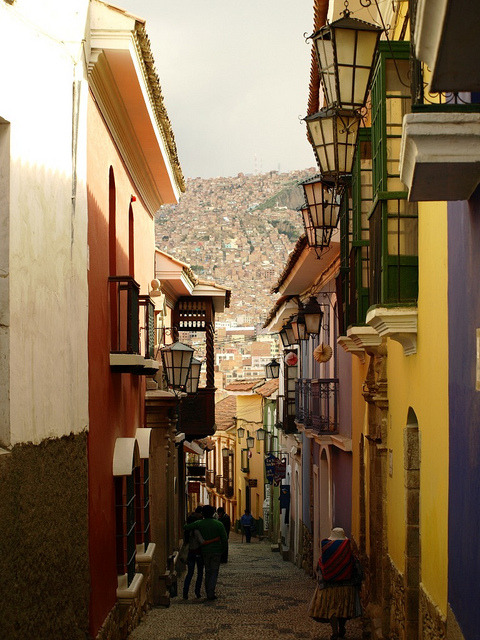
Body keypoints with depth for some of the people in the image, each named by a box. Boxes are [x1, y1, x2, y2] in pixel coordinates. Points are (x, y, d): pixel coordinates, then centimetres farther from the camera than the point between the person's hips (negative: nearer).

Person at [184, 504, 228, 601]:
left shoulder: (199, 523, -4)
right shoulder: (219, 524, -6)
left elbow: (186, 527, -7)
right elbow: (224, 539, -6)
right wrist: (222, 550, 8)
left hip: (205, 551, 2)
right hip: (216, 551, -2)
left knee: (208, 572, 14)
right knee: (214, 572, 3)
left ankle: (208, 593, 13)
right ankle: (211, 593, -9)